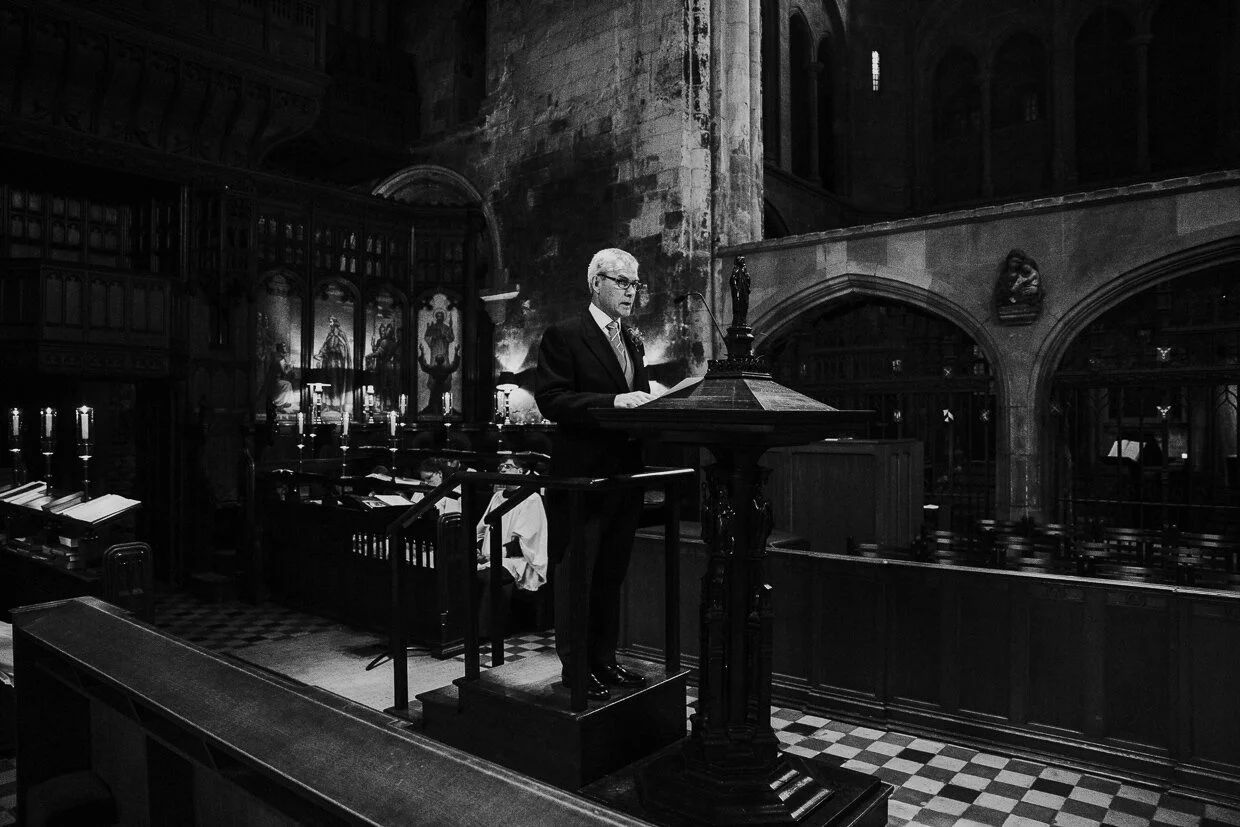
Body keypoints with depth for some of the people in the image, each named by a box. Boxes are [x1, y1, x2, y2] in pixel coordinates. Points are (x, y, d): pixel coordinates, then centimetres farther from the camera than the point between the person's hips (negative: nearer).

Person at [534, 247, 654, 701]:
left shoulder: (632, 342, 17)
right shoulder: (563, 336, -6)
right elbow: (550, 400, -16)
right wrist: (612, 402, -25)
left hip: (625, 474, 7)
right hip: (582, 475, -7)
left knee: (610, 577, 15)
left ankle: (604, 661, 27)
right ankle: (576, 669, 15)